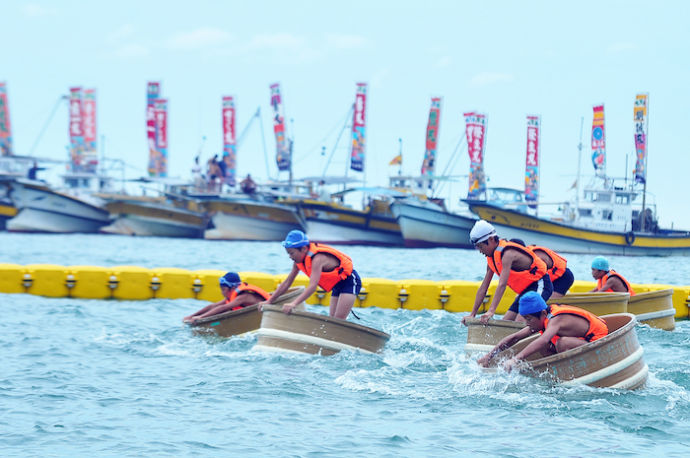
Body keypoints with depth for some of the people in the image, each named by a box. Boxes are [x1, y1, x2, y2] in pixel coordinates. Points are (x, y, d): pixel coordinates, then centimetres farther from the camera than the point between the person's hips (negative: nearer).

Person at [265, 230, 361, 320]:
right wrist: (269, 301, -2)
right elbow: (287, 282, 2)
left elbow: (312, 286, -43)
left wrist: (294, 303, -53)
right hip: (337, 285, 9)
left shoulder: (317, 259, -32)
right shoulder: (299, 261, -5)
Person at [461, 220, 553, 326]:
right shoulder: (491, 258, 5)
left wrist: (491, 311, -42)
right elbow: (483, 288, 8)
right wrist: (472, 314, 4)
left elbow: (502, 285, -34)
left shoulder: (507, 254, -25)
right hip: (526, 289, 10)